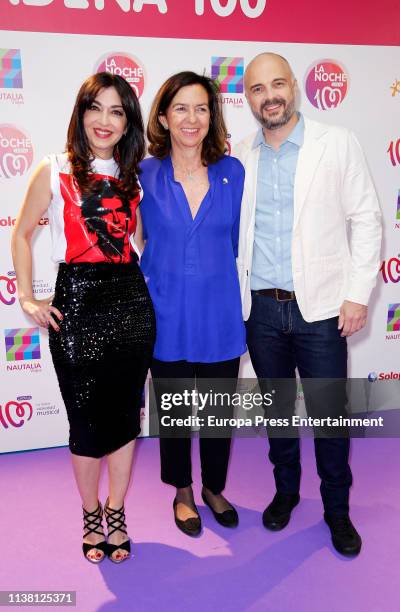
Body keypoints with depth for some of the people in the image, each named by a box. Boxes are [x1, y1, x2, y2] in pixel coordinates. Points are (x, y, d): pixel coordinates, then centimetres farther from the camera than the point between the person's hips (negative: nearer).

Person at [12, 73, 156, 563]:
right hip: (75, 302, -3)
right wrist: (28, 299, -2)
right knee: (87, 421, 6)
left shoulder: (132, 177, 9)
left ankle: (116, 513, 30)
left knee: (125, 414, 10)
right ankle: (91, 514, 30)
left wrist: (149, 292, 9)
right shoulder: (55, 171, -1)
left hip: (131, 301, 3)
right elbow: (21, 234, 4)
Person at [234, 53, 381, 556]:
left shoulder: (337, 144, -2)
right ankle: (285, 488, 38)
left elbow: (366, 220, -2)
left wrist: (357, 294, -7)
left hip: (319, 308, -2)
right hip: (260, 308, 3)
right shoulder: (240, 156, 5)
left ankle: (337, 507, 28)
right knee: (276, 406, 16)